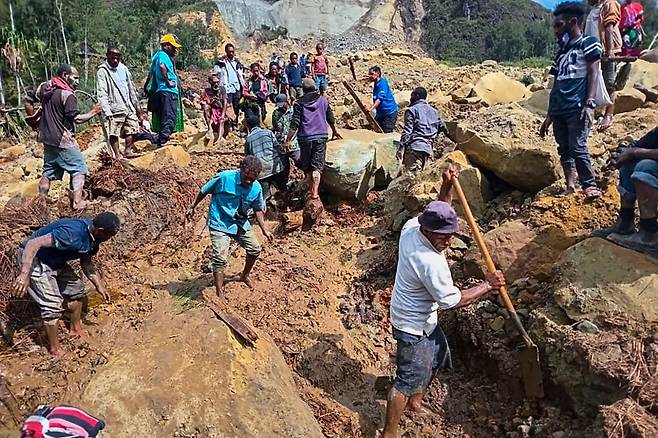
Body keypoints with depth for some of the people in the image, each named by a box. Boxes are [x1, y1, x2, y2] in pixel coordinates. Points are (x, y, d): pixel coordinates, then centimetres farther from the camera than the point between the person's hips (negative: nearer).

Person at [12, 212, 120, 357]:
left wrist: (99, 285, 5)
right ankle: (55, 348, 6)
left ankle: (76, 329, 35)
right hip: (33, 258, -9)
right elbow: (34, 243, -37)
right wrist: (25, 274, -42)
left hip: (55, 261, 9)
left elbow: (86, 262, 9)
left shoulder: (93, 237, -7)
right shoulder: (72, 235, -36)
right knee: (52, 304, -11)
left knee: (77, 288, 16)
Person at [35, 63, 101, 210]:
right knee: (79, 169, 0)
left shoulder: (45, 87, 9)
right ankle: (77, 202, -9)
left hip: (47, 138, 8)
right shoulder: (67, 95, -17)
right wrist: (93, 112, -9)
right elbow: (76, 119, -19)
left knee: (48, 170, 18)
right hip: (63, 140, -8)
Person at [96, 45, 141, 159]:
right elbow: (101, 95, -14)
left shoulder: (123, 68, 11)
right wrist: (107, 112, -21)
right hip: (115, 109, -6)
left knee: (132, 129, 9)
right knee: (114, 133, -3)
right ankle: (117, 154, 4)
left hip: (128, 107, 6)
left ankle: (128, 150, 20)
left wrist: (136, 104, 21)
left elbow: (131, 87, 20)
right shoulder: (102, 71, -8)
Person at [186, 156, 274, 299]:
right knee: (220, 258, -13)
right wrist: (192, 207, 1)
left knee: (255, 249, 11)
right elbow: (204, 191, -7)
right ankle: (220, 294, -4)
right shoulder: (224, 177, -23)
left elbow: (258, 209, 8)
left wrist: (264, 229, 3)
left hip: (241, 223, 6)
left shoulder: (256, 188, -9)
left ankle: (245, 275, 39)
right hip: (220, 224, -5)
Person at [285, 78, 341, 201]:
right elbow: (330, 118, 15)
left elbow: (294, 124, -8)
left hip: (305, 138, -1)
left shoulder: (299, 103, -1)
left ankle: (311, 189, 21)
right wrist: (335, 132, 31)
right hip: (321, 136, 1)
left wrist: (288, 140, -5)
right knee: (317, 166, 0)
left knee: (306, 166, 15)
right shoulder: (323, 99, 6)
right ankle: (315, 192, -11)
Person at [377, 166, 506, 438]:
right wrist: (488, 285, -14)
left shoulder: (411, 226, -12)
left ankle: (415, 402, 49)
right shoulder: (431, 263, -35)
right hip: (413, 327, -10)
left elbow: (440, 214, 9)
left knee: (438, 357, 28)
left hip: (423, 319, 10)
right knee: (408, 380, 3)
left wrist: (447, 186, -6)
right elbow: (453, 301, -24)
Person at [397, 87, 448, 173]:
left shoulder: (412, 110, 3)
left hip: (414, 147, -7)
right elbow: (443, 128, 24)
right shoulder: (434, 111, 22)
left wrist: (400, 149, -10)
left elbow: (407, 131, -8)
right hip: (428, 148, 7)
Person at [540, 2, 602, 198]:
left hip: (577, 108, -7)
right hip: (559, 110, 7)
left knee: (577, 148, -13)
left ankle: (590, 187, -4)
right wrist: (549, 116, 19)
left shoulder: (588, 43, 5)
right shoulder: (561, 52, 23)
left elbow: (593, 74, -6)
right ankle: (570, 188, 7)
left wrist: (589, 104, -18)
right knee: (564, 150, 4)